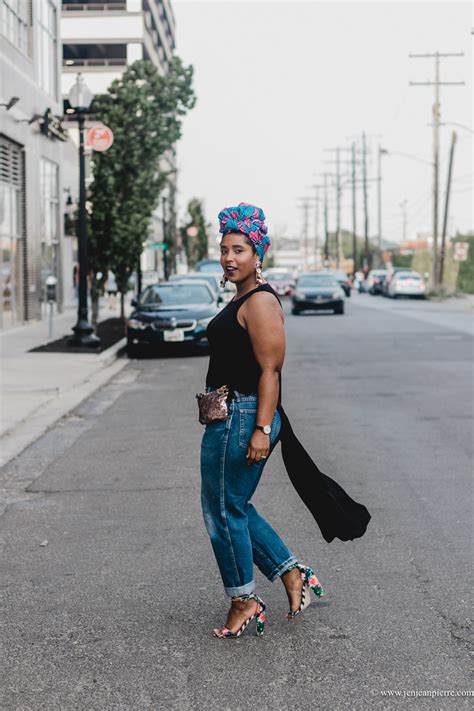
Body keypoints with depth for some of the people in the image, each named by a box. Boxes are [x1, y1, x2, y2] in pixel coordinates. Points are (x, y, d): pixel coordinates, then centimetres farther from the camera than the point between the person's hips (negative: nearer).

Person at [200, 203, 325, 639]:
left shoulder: (260, 301, -14)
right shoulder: (241, 300, 17)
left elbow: (270, 370, -20)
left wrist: (261, 430, -24)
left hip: (244, 419, -10)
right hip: (230, 418, 10)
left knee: (224, 509, 0)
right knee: (234, 508, 15)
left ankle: (244, 603, 13)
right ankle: (293, 575, 22)